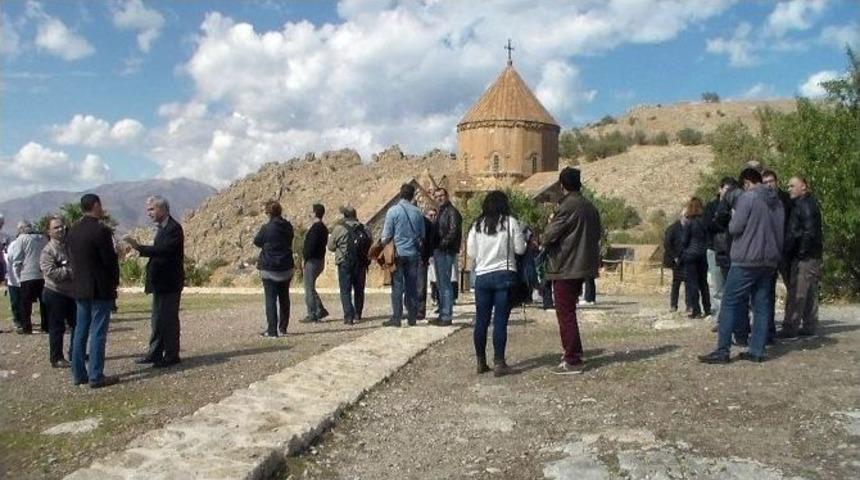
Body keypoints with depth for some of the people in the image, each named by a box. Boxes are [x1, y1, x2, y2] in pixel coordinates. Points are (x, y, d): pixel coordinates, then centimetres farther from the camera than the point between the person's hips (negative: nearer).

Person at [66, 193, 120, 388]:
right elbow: (110, 260, -14)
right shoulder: (101, 230, -16)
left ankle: (78, 374, 18)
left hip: (80, 289, 7)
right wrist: (115, 281, 1)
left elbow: (72, 258, 12)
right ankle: (96, 376, 0)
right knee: (98, 333, -3)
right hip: (100, 289, -7)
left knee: (80, 331, 13)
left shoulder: (72, 230, 7)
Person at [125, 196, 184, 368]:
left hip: (170, 282, -9)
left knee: (169, 319, -3)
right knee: (157, 319, 14)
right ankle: (155, 353, 23)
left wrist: (139, 247, -32)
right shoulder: (162, 228, 14)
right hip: (160, 282, 10)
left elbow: (162, 250, -28)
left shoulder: (174, 228, -16)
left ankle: (171, 355, 6)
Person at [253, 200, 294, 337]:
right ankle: (283, 328, 21)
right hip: (286, 268, 5)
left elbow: (257, 241, 1)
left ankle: (272, 330, -2)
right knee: (284, 298, 14)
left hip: (269, 268, -5)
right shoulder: (288, 227, 1)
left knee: (270, 299, -1)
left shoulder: (266, 228, -14)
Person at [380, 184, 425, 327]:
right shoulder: (418, 212, 3)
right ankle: (412, 317, 13)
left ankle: (396, 318, -2)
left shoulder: (393, 211, -8)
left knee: (397, 287, -1)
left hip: (398, 254, -3)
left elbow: (386, 236, -8)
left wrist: (381, 245, 9)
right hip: (413, 254, 3)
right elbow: (422, 236, 10)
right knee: (412, 286, 9)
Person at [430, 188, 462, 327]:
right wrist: (435, 247, 9)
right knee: (440, 284, 11)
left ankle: (447, 316, -6)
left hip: (446, 252, -9)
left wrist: (443, 244, -18)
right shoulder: (441, 212, 21)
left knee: (445, 284, -9)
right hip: (439, 252, 9)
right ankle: (442, 314, 16)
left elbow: (453, 231, -18)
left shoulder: (452, 211, -7)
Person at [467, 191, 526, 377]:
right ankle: (499, 363, -1)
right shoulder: (510, 222, -4)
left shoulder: (477, 225, 4)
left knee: (481, 321, 10)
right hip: (505, 275, -3)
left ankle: (481, 362, 18)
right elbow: (520, 249, -2)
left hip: (482, 276, 3)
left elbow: (471, 252, 6)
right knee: (500, 321, -1)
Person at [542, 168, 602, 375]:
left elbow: (547, 237, -17)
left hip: (565, 268, -8)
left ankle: (572, 361, -1)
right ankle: (574, 352, 27)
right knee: (569, 311, 19)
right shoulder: (590, 207, 10)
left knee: (565, 313, -3)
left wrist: (551, 222, 2)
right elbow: (597, 234, 19)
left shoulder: (567, 207, -16)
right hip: (583, 265, 8)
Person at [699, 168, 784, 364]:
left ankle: (722, 350, -5)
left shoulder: (747, 198, -11)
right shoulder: (777, 201, 12)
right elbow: (780, 232, 16)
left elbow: (735, 228, -13)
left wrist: (733, 218, 6)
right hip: (769, 261, 7)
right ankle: (757, 350, 9)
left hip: (746, 261, -7)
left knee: (730, 304, -3)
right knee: (762, 305, 9)